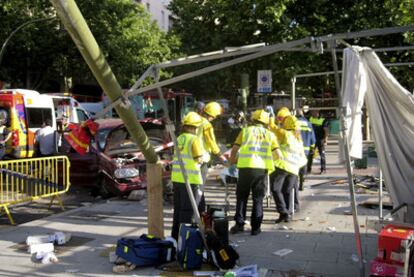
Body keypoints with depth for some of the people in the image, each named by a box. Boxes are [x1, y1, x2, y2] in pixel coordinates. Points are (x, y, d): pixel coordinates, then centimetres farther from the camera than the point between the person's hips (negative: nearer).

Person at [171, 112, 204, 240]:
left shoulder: (179, 138, 10)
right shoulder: (194, 139, -11)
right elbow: (199, 159, -13)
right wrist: (203, 158, 7)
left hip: (176, 178, 7)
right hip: (190, 179, -7)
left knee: (178, 207, 17)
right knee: (187, 209, 0)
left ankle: (175, 235, 25)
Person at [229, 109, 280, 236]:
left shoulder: (246, 130, 9)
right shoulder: (270, 134, 12)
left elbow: (235, 148, 6)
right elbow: (277, 154, 4)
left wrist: (231, 161, 23)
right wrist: (270, 157, 25)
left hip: (246, 167, -1)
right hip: (261, 168, 1)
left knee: (242, 197, 13)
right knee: (258, 199, 11)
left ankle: (239, 224, 10)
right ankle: (255, 227, 11)